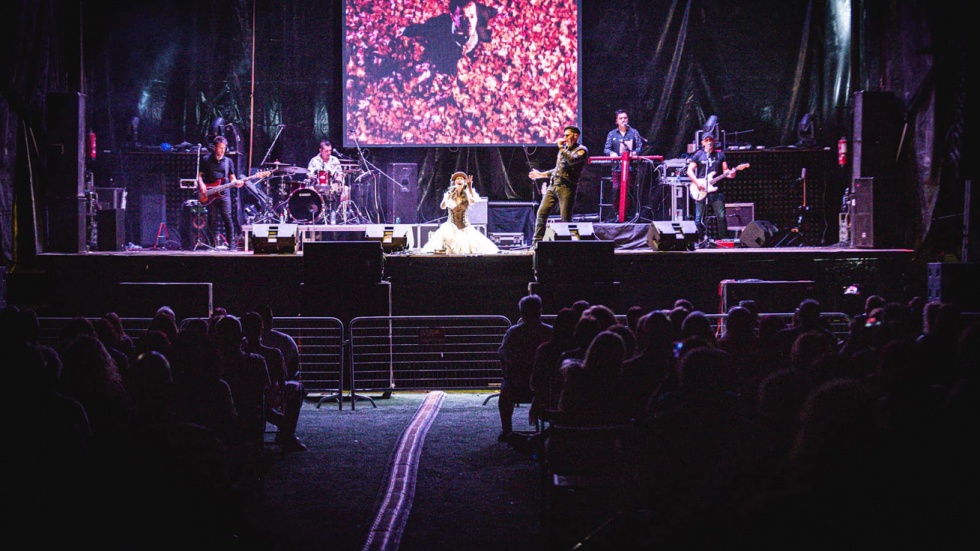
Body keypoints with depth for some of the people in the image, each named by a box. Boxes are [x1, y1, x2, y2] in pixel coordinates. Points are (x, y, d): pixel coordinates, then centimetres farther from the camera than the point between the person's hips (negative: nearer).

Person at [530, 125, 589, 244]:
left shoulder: (581, 150, -1)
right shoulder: (564, 149, 22)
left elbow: (572, 160, -21)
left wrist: (561, 147, -11)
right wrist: (541, 174, 28)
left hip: (567, 187, -7)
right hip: (553, 185, 7)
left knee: (565, 218, -7)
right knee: (541, 212, -2)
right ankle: (537, 242, 0)